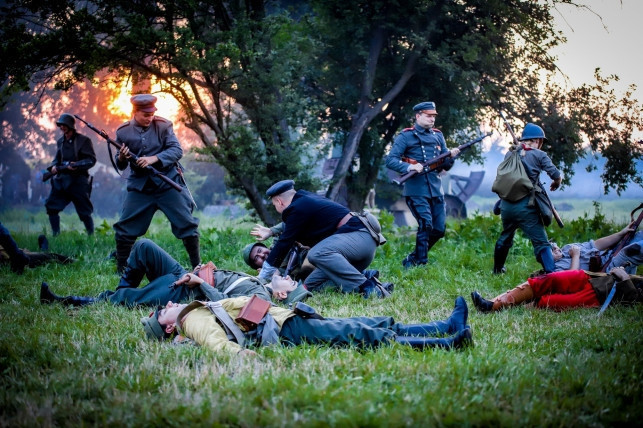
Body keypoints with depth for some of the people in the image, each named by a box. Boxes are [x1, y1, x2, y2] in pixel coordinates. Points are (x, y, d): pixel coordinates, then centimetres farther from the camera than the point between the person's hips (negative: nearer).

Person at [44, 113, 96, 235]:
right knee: (51, 207, -3)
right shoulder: (60, 141, 15)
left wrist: (76, 165, -23)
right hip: (61, 180, 6)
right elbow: (57, 159, 20)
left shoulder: (83, 140, -4)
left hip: (78, 181, -6)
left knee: (85, 212, -2)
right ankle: (56, 235, 4)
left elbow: (91, 160, -9)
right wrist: (53, 167, -3)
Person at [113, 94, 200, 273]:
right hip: (139, 186, 1)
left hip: (168, 183, -1)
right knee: (124, 229, 0)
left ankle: (197, 266, 10)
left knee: (186, 224, -3)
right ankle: (121, 270, 13)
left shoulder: (163, 125, -4)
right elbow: (120, 166, 5)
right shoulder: (123, 132, 0)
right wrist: (122, 159, -19)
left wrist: (154, 159, -26)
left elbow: (177, 150, -12)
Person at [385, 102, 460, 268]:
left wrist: (451, 156, -8)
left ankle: (412, 260, 19)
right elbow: (390, 160, -8)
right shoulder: (406, 136, -1)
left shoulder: (438, 136, 15)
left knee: (439, 229, 5)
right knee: (426, 226, -16)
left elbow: (446, 165, 15)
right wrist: (409, 167, -24)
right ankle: (420, 263, -5)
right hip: (416, 190, -6)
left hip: (436, 190, 6)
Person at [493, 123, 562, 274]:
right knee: (541, 243, -5)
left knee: (505, 238, 26)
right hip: (526, 207, -5)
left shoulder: (510, 153, 11)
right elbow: (556, 175, -6)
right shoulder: (538, 155, -1)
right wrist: (555, 184, 16)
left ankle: (498, 270, 40)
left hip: (506, 205, 5)